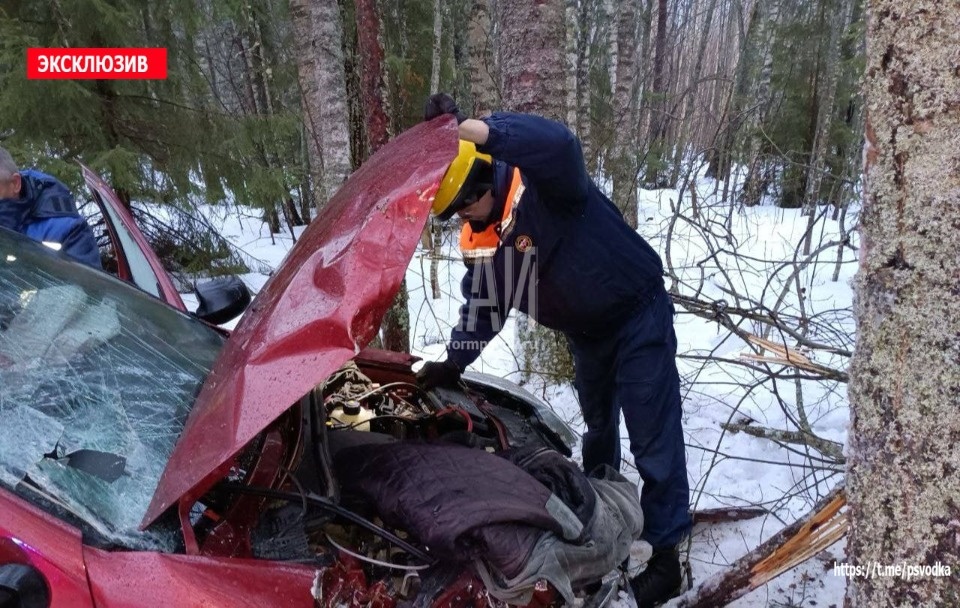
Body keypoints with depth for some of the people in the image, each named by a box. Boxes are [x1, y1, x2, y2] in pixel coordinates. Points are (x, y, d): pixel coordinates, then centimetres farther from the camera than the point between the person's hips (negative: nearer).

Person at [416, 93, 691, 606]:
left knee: (653, 440, -2)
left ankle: (662, 549, 14)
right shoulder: (477, 241, -5)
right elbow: (482, 308, 2)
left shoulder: (539, 182, -27)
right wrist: (453, 363, -7)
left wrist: (475, 130, -55)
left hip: (638, 315, -7)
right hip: (586, 333, 7)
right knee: (598, 426, 24)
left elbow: (560, 144, -50)